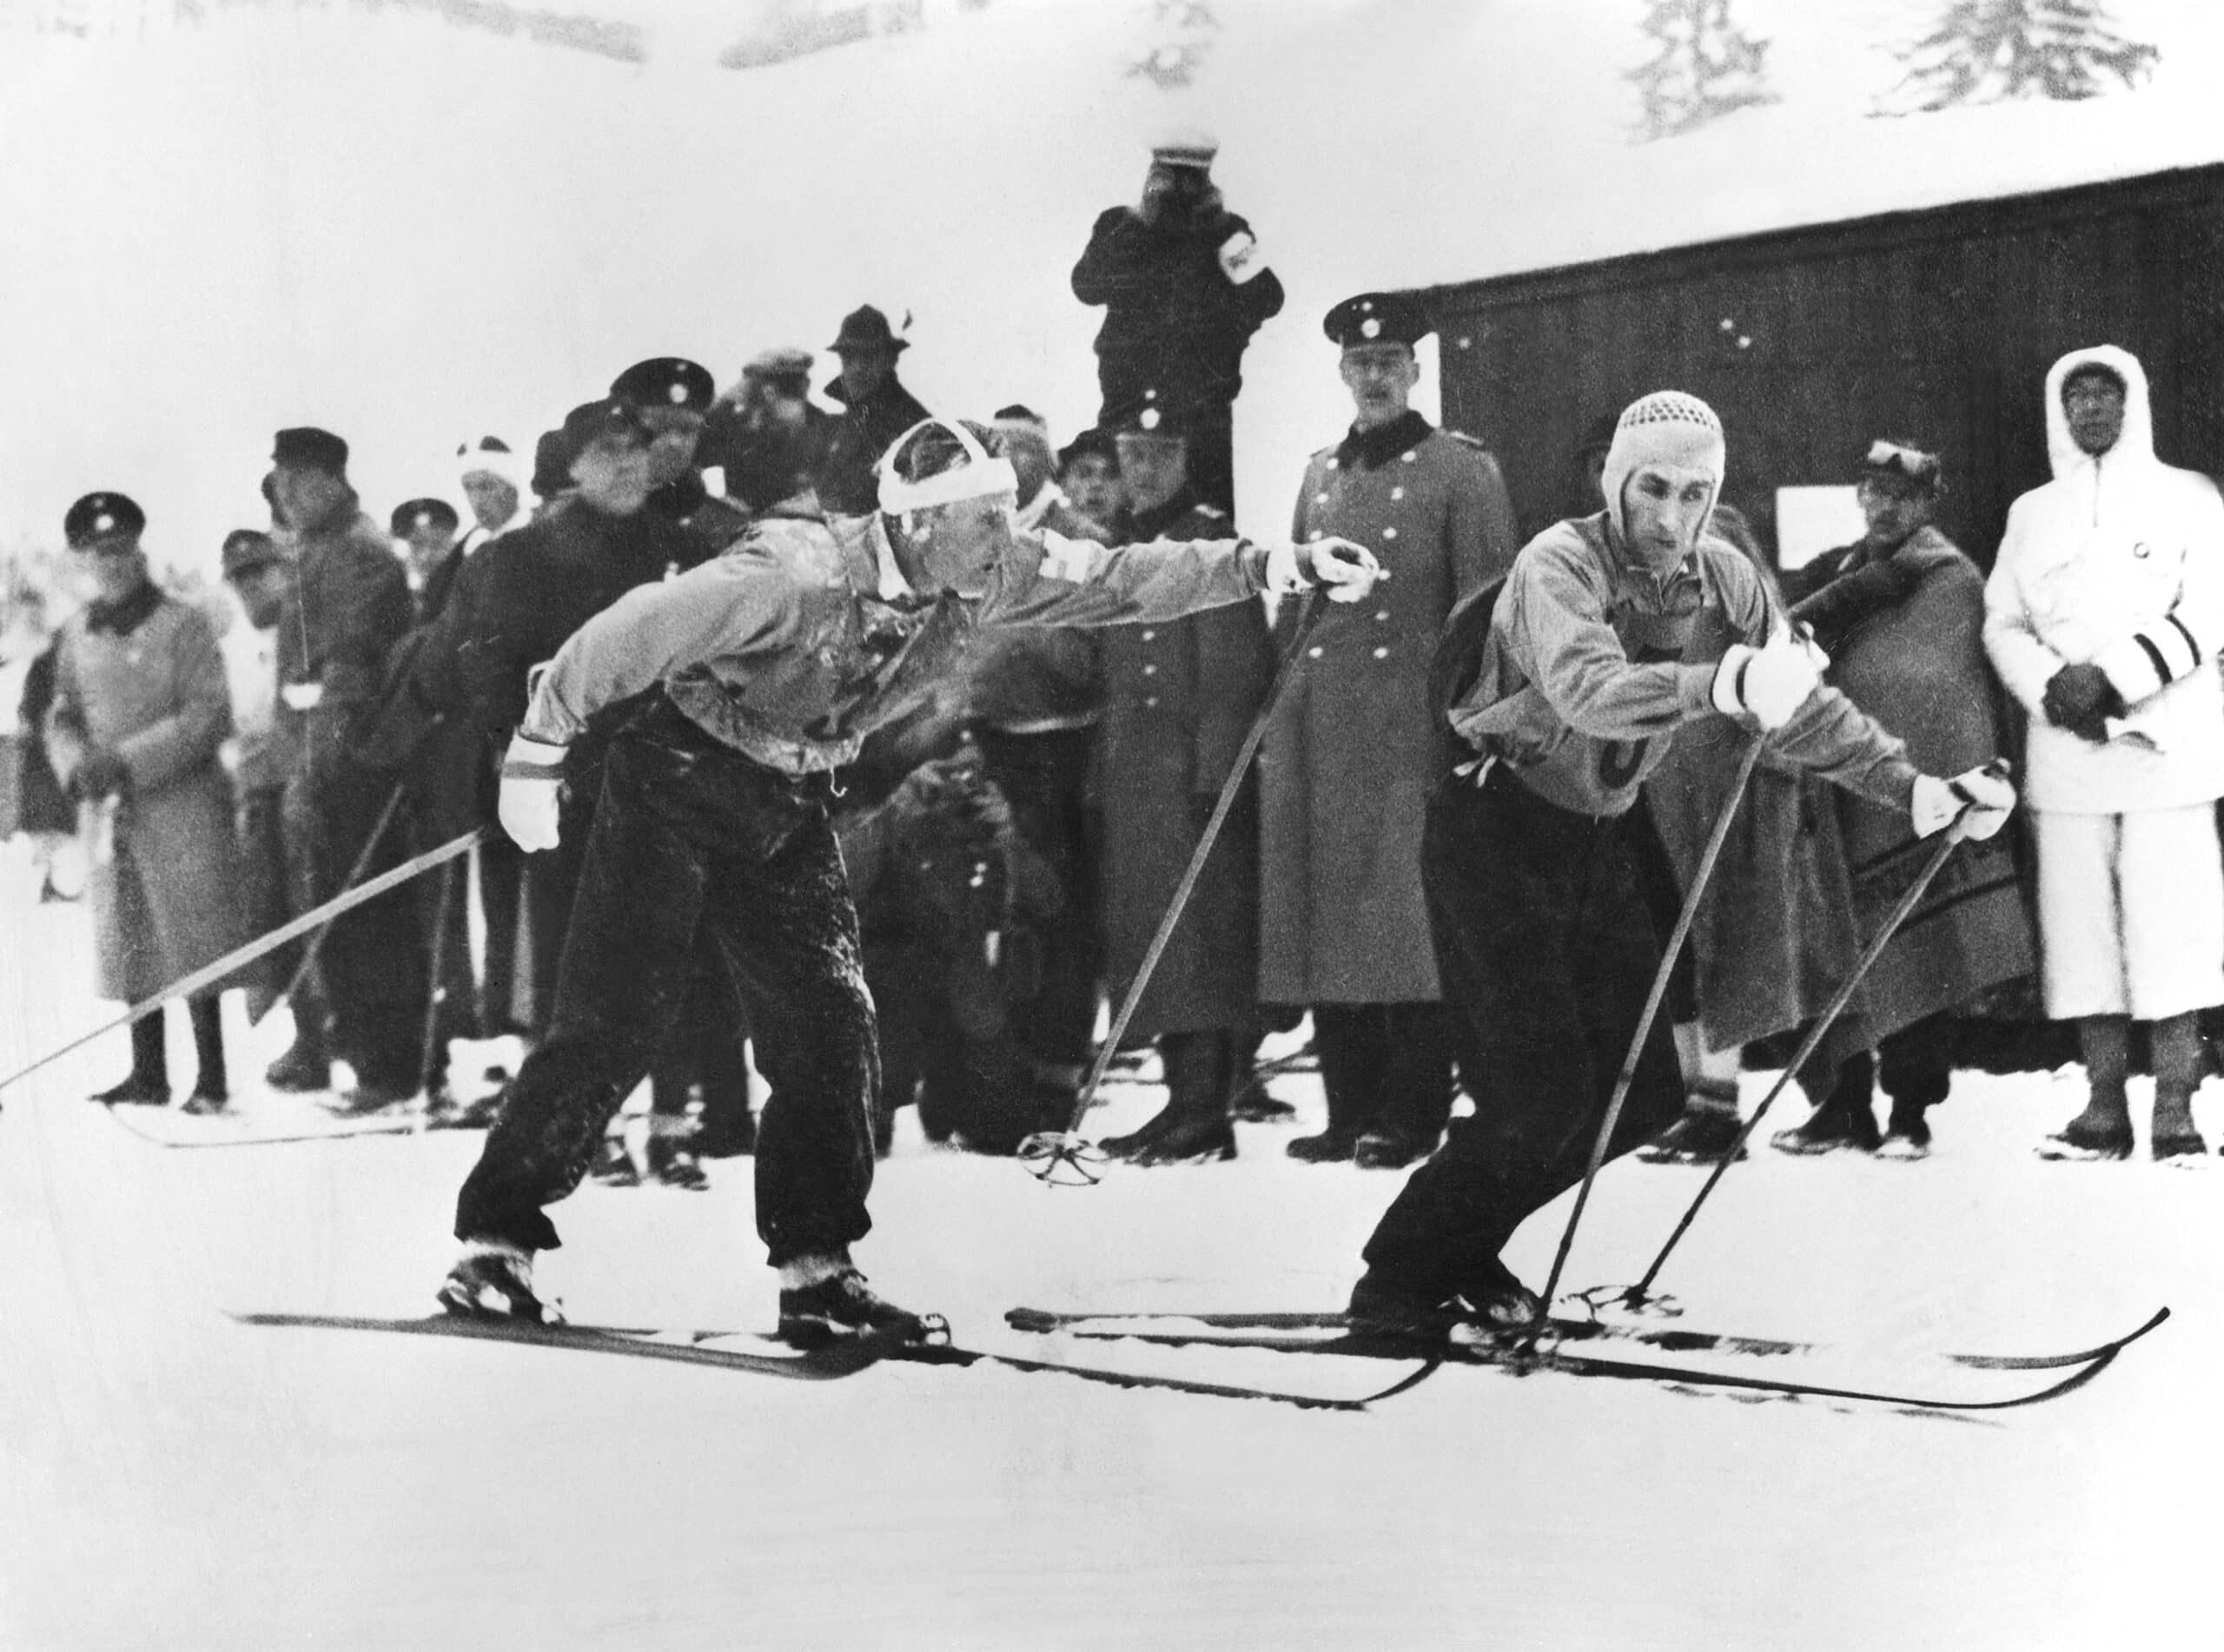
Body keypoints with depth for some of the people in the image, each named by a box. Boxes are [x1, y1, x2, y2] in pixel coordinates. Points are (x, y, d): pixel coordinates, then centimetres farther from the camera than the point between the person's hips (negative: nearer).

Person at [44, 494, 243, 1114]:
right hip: (108, 812, 6)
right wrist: (78, 764, -7)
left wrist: (129, 761, -17)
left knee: (190, 942, -5)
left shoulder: (183, 625, -6)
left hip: (180, 807, -6)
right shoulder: (78, 635, 11)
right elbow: (61, 715, 15)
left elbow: (209, 716, -12)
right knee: (129, 943, 10)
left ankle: (211, 1077, 1)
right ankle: (148, 1073, 20)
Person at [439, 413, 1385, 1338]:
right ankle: (496, 1240, 4)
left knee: (832, 1030, -1)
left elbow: (1120, 580, -7)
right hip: (677, 781, -6)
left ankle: (815, 1270, 8)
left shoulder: (984, 580, -9)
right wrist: (536, 754, -19)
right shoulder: (796, 576, -29)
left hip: (789, 806, 6)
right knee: (615, 1021, -9)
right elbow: (632, 633, -24)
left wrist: (1281, 565, -14)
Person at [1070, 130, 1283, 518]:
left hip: (1203, 403, 0)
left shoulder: (1226, 232, 10)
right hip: (1128, 398, 0)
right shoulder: (1117, 224, 9)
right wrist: (1139, 221, -11)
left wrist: (1223, 232, -5)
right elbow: (1087, 287, -7)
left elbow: (1266, 303, 1)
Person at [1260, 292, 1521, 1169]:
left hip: (1409, 733, -6)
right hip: (1316, 734, 6)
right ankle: (1351, 1112, 14)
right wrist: (1274, 720, 13)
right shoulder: (1319, 474, 17)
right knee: (1325, 921, 6)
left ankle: (1413, 1115, 2)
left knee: (1406, 922, -5)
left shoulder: (1461, 469, 0)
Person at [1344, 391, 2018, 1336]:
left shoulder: (1723, 581, 0)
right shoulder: (1561, 563, -21)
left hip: (1599, 841, 7)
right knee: (1544, 1099, -15)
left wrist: (1916, 789, -5)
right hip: (1495, 828, -7)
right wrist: (1726, 682, -56)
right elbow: (1586, 689, -41)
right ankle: (1395, 1281, 2)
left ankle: (1462, 1253, 22)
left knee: (1642, 1093, 5)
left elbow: (1803, 709, 7)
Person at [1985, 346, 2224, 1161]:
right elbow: (2002, 622, 13)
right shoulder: (2032, 513, 17)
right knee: (2082, 929, 1)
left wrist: (2112, 677, -15)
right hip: (2064, 749, 3)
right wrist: (2049, 688, -7)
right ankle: (2104, 1107, 6)